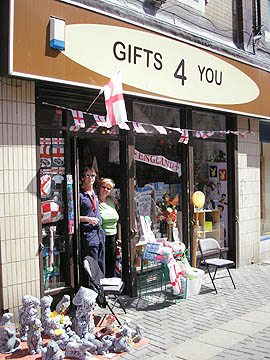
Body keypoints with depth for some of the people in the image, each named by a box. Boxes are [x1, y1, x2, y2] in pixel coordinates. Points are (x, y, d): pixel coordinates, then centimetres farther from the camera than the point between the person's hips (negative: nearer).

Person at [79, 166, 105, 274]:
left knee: (101, 266, 12)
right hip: (88, 234, -8)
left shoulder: (95, 194, 15)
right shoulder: (79, 195, -9)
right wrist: (88, 219, -22)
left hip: (99, 232, 8)